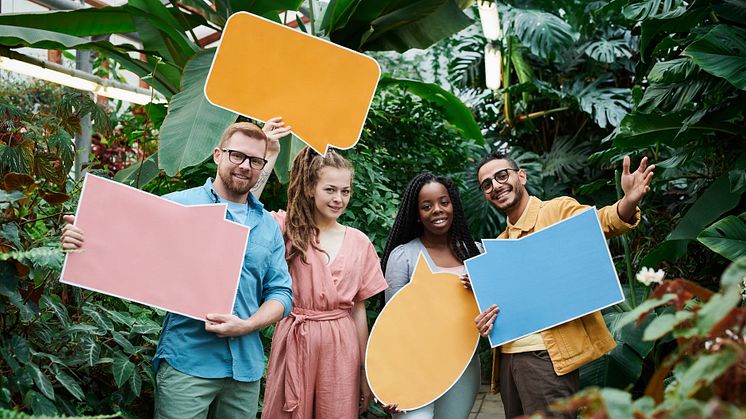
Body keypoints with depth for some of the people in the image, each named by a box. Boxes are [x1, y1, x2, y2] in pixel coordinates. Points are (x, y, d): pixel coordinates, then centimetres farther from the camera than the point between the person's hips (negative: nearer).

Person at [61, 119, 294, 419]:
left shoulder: (268, 225, 10)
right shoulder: (176, 205, -2)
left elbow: (281, 293, 7)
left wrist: (247, 326, -10)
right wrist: (82, 245, -20)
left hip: (246, 368, 4)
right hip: (186, 363, -4)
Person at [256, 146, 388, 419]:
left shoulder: (359, 242, 5)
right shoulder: (286, 228, -2)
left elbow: (359, 309, 9)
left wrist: (366, 370, 9)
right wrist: (270, 155, -18)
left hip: (341, 348, 2)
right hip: (294, 342, -2)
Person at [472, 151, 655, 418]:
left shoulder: (559, 210, -1)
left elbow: (601, 221, -20)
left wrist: (629, 202, -42)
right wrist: (485, 323, 3)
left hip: (546, 356, -7)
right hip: (507, 357, 7)